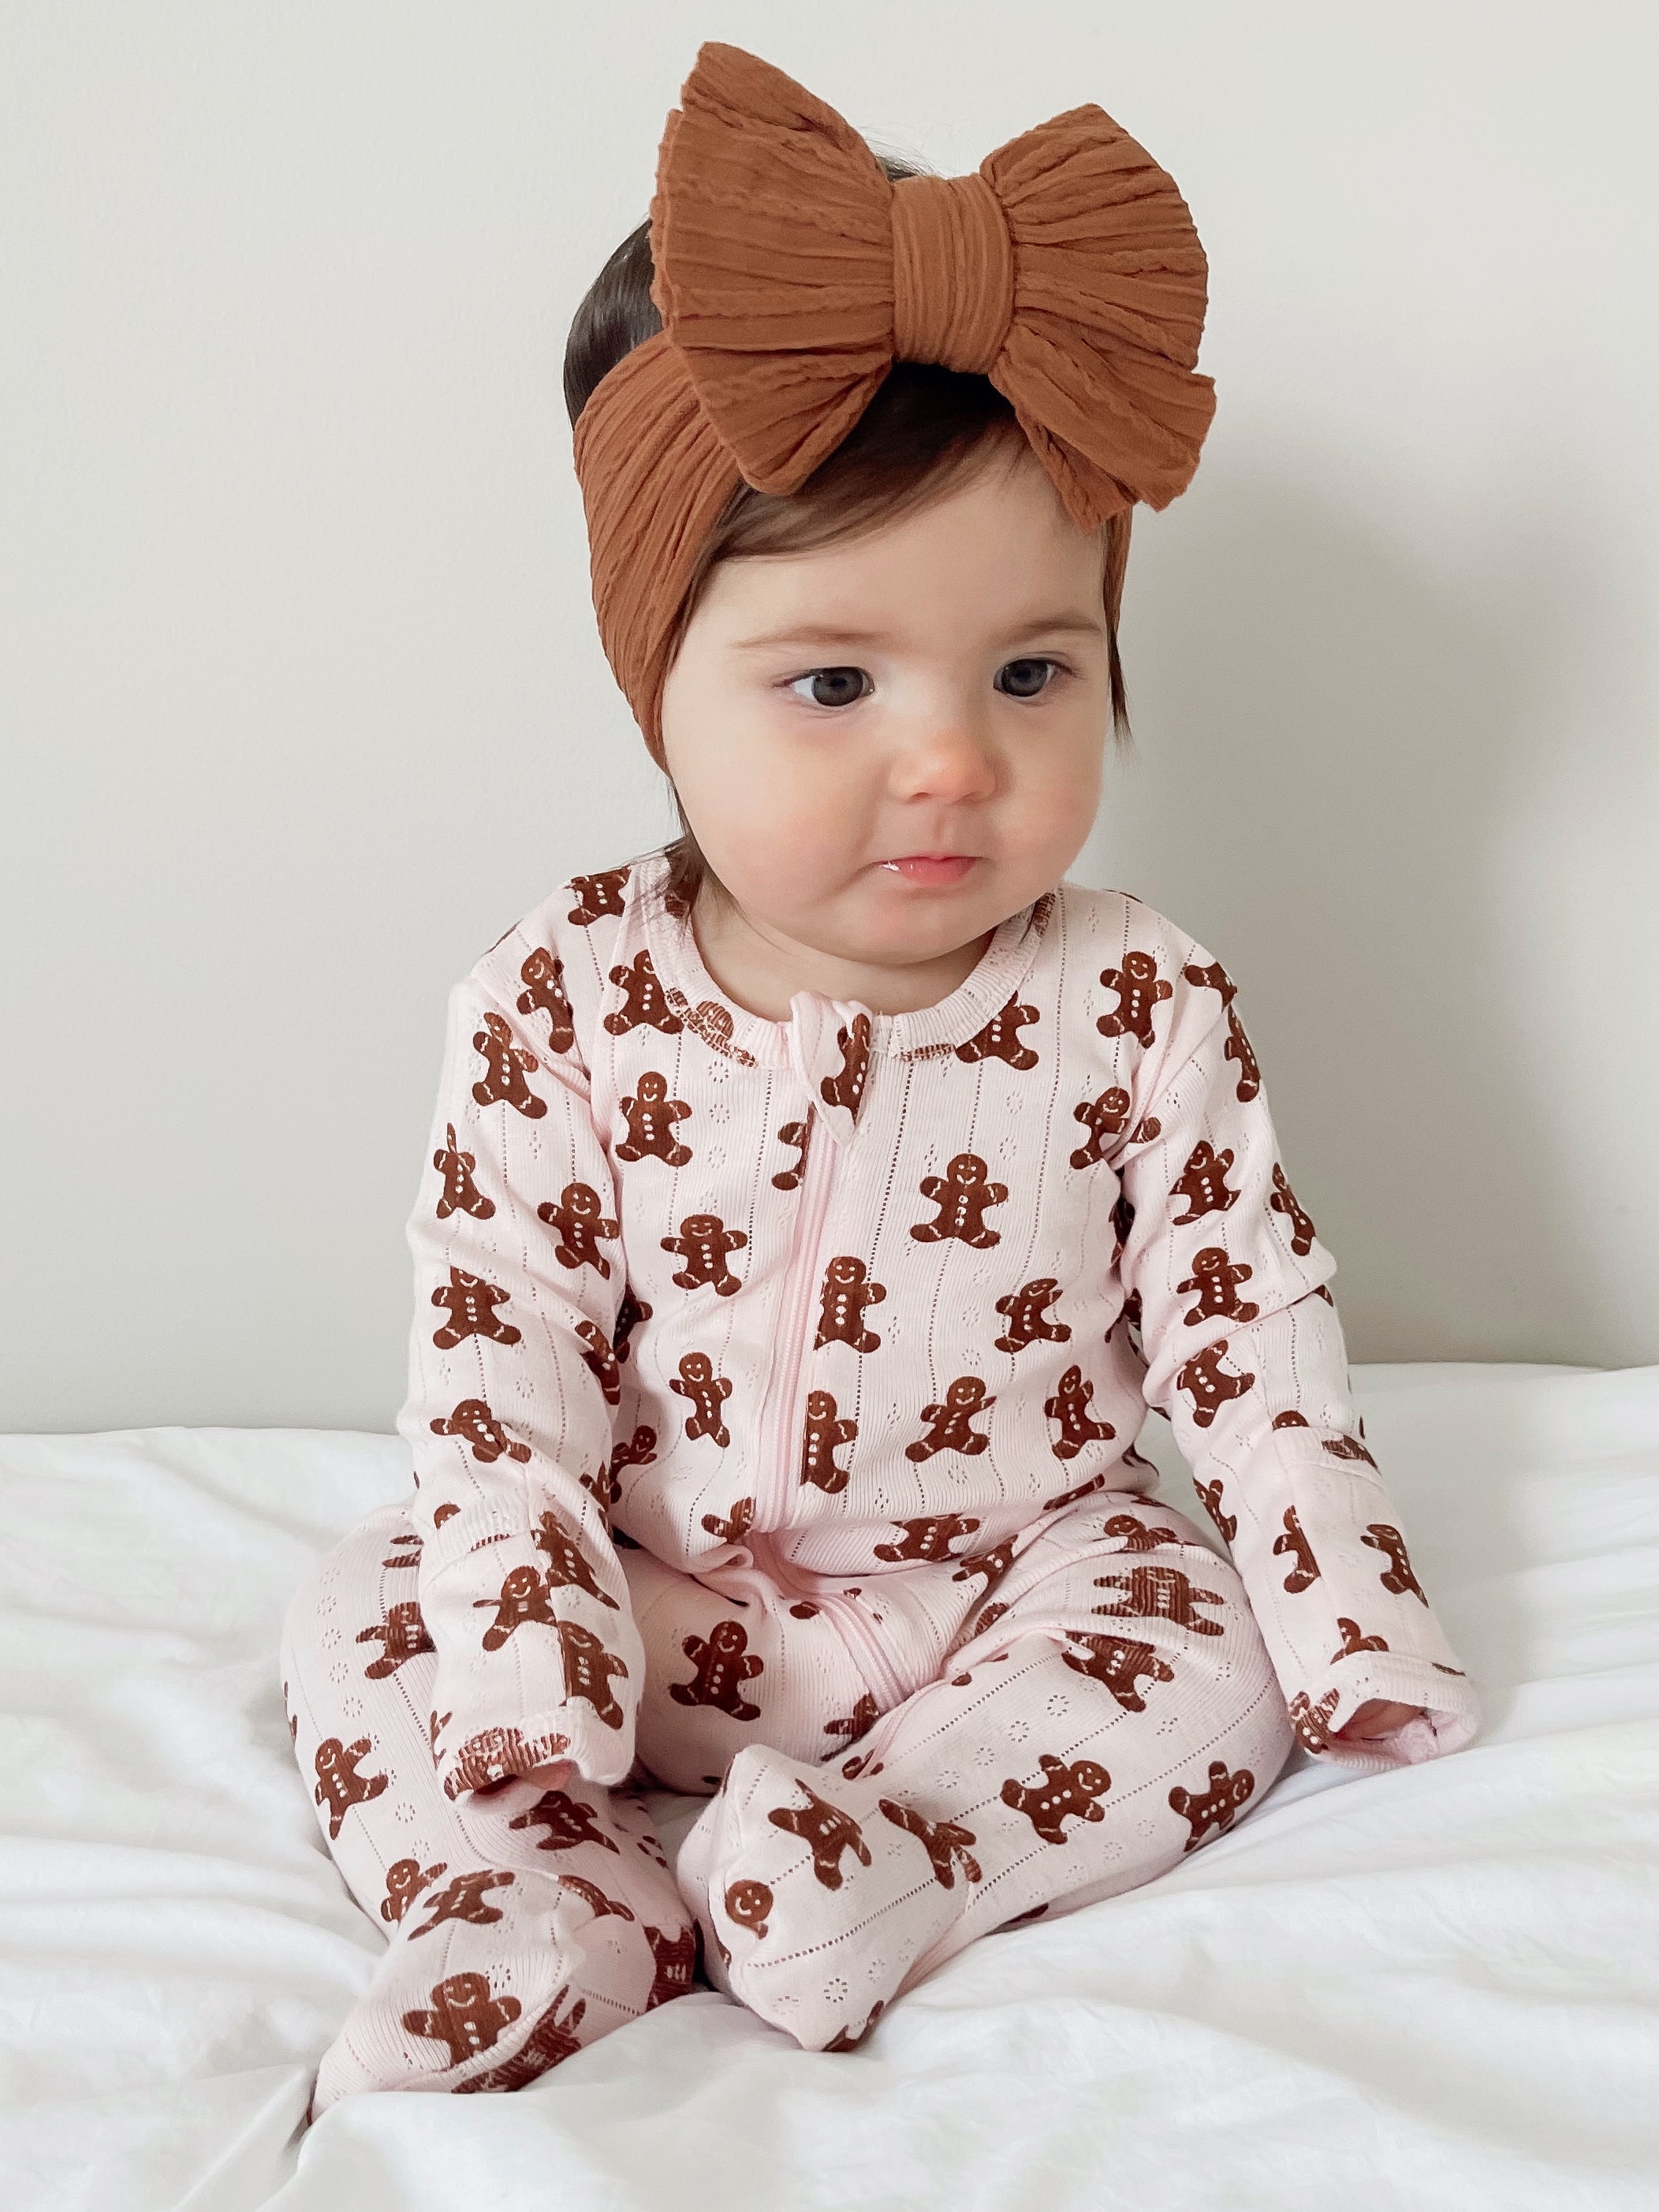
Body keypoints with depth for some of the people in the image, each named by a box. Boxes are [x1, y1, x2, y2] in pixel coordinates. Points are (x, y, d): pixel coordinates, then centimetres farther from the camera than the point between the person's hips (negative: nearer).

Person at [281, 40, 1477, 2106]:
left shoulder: (1138, 1008, -13)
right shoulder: (560, 1003, -15)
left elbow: (1249, 1327, -5)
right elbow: (497, 1359, -13)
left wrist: (1351, 1618, -7)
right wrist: (526, 1675, -20)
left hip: (1016, 1582, 0)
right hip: (647, 1600, 1)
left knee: (1197, 1660, -21)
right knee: (361, 1614, -11)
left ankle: (880, 1866, -29)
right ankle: (553, 1909, -22)